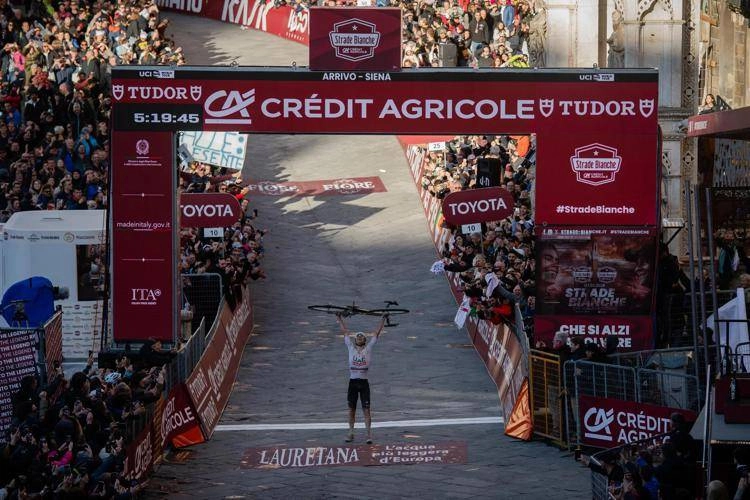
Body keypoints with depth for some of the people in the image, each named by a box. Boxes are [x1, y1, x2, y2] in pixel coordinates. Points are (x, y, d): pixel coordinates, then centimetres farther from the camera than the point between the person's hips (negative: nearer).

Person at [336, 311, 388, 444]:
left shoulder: (368, 348, 4)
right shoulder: (351, 347, 7)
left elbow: (377, 333, 5)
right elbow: (345, 332, 14)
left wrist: (383, 320, 4)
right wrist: (340, 319, 20)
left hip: (364, 382, -2)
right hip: (353, 382, 2)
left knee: (366, 409, -4)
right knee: (351, 409, 8)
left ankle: (369, 434, -5)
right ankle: (351, 433, 15)